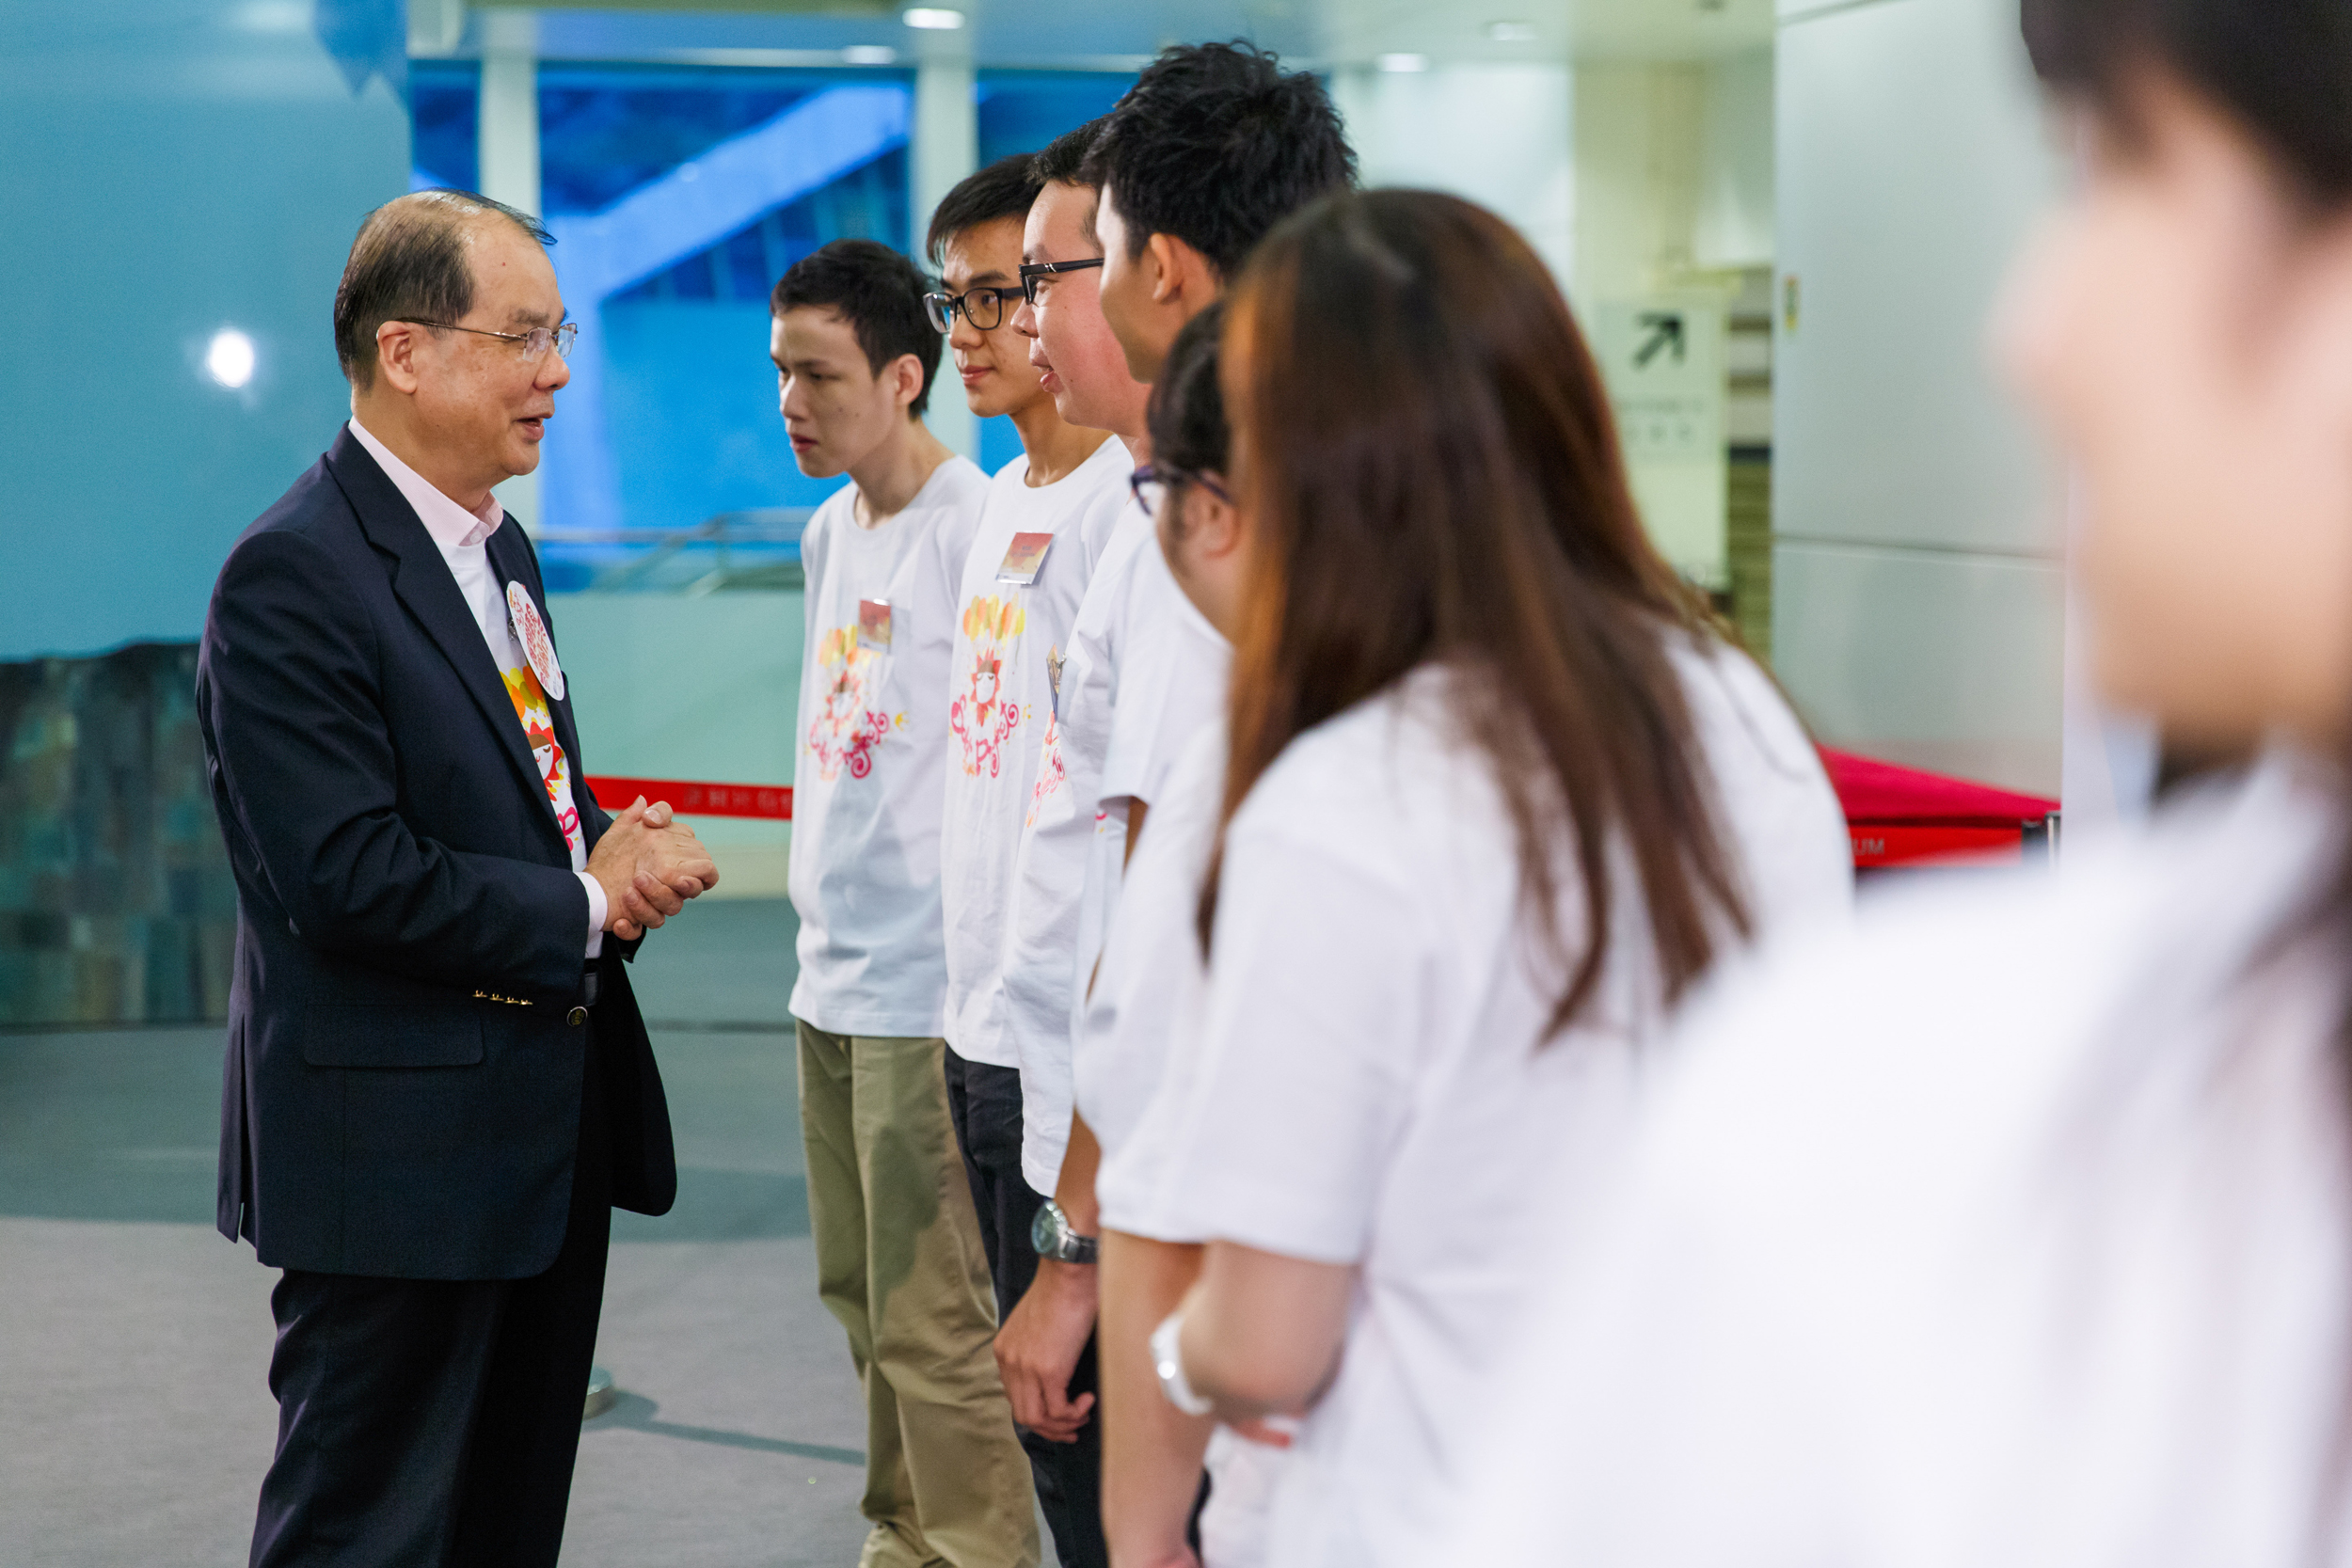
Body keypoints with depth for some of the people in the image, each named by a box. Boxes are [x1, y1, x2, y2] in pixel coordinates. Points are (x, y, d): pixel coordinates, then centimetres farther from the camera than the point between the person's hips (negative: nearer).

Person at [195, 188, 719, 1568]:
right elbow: (351, 876, -23)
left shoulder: (501, 548, 14)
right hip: (399, 1155, -9)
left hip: (546, 1135, 9)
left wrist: (617, 845, 1)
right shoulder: (294, 577, -16)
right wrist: (587, 908, -13)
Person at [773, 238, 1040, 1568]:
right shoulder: (831, 533, 14)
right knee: (863, 1297, 15)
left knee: (931, 1323, -6)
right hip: (833, 979, 9)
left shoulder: (980, 528, -13)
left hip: (927, 992, -9)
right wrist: (823, 925, 17)